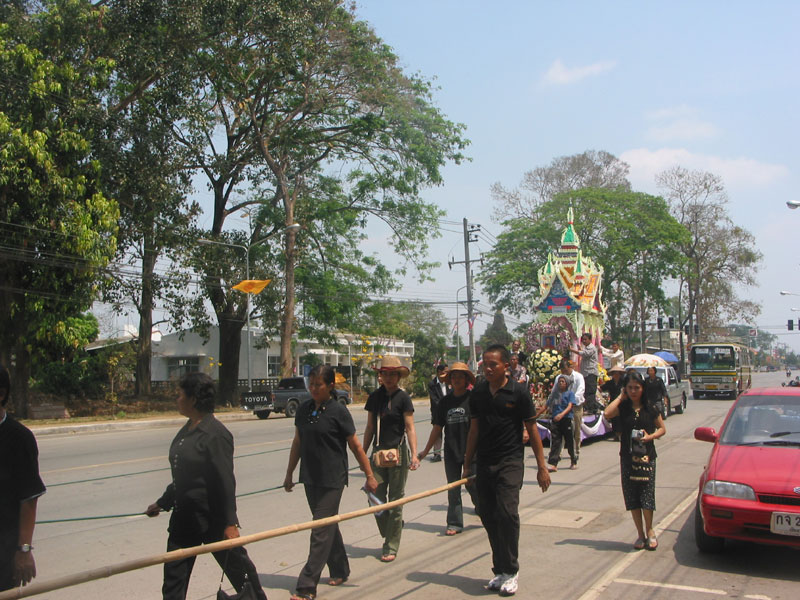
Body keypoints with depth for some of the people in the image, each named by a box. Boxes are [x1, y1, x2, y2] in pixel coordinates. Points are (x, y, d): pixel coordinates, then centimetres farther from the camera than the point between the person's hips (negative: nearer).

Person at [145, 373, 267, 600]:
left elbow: (225, 481, -22)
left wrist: (230, 522, -22)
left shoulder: (215, 434, -19)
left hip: (213, 518, -9)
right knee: (174, 575, 11)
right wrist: (163, 503, 26)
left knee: (236, 564, 8)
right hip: (184, 516, 9)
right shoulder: (187, 430, 8)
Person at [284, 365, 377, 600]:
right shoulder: (303, 409, 5)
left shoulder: (338, 411, -11)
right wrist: (289, 474, 17)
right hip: (310, 478, 6)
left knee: (321, 531, -4)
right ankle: (340, 570, 34)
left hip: (332, 479, -6)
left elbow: (355, 446, -5)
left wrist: (370, 475, -3)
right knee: (328, 525, 17)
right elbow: (297, 442, 14)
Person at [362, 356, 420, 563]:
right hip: (378, 452, 4)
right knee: (376, 497, 1)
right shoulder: (374, 397, 6)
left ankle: (391, 547, 11)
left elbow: (410, 428, -9)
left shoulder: (403, 398, -5)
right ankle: (388, 534, 25)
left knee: (395, 499, 2)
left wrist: (414, 454, -18)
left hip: (398, 451, -4)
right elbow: (370, 427, 13)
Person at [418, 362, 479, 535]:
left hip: (471, 449, -4)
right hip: (451, 450, 4)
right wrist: (425, 451, 13)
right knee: (453, 488, 7)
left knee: (472, 484, 1)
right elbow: (437, 428, 12)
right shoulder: (445, 402, 8)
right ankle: (454, 523, 16)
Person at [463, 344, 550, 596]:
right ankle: (500, 571, 20)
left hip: (510, 462, -4)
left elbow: (532, 430, -1)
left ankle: (511, 571, 1)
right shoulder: (478, 393, 7)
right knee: (488, 517, 7)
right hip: (484, 463, 5)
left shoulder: (518, 392, -4)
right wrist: (467, 464, 14)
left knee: (507, 512, -14)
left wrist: (542, 467, -2)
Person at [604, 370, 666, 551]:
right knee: (632, 497, 5)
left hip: (646, 456, -1)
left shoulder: (650, 408, 1)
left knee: (647, 495, -5)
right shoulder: (623, 407, 1)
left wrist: (650, 437, -9)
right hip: (628, 457, 1)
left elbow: (662, 428, 10)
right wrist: (620, 397, -8)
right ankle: (641, 534, 17)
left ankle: (649, 531, 16)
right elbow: (607, 413, -19)